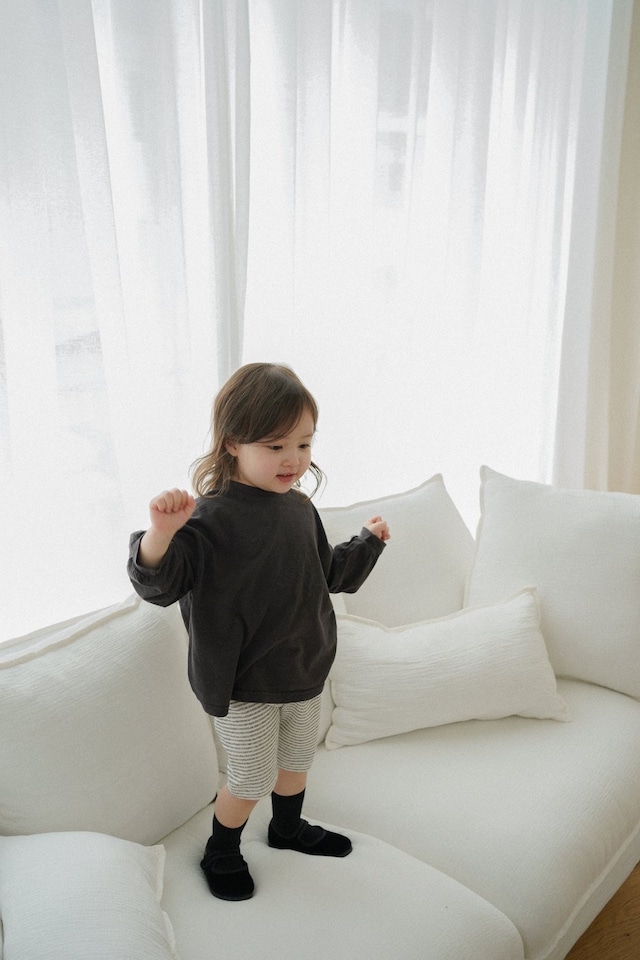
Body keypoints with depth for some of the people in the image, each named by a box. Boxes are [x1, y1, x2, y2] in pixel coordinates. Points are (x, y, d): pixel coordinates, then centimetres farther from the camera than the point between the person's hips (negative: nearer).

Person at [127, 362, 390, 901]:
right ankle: (221, 854, 40)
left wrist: (368, 543, 23)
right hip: (244, 688, -7)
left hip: (305, 674, 7)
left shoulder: (300, 508, -1)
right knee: (253, 778, 11)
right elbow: (159, 583, -33)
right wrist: (161, 533, -50)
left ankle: (289, 830, 54)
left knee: (298, 760, 26)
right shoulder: (211, 518, -25)